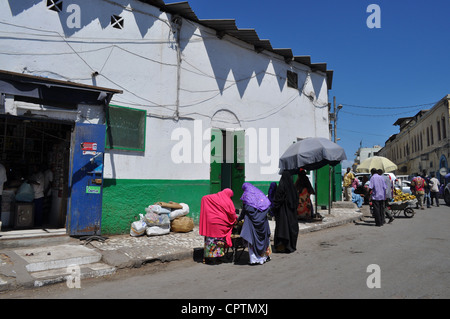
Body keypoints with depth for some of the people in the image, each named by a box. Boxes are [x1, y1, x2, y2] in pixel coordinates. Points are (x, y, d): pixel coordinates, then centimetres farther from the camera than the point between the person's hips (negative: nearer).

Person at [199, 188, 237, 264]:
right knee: (218, 239, 6)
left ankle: (207, 258, 16)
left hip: (209, 221, 4)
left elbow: (204, 198, 15)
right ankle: (215, 258, 7)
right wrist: (236, 219, 17)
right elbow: (232, 213, -2)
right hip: (220, 223, -4)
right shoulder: (228, 201, 0)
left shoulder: (213, 197, 9)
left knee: (210, 238, 10)